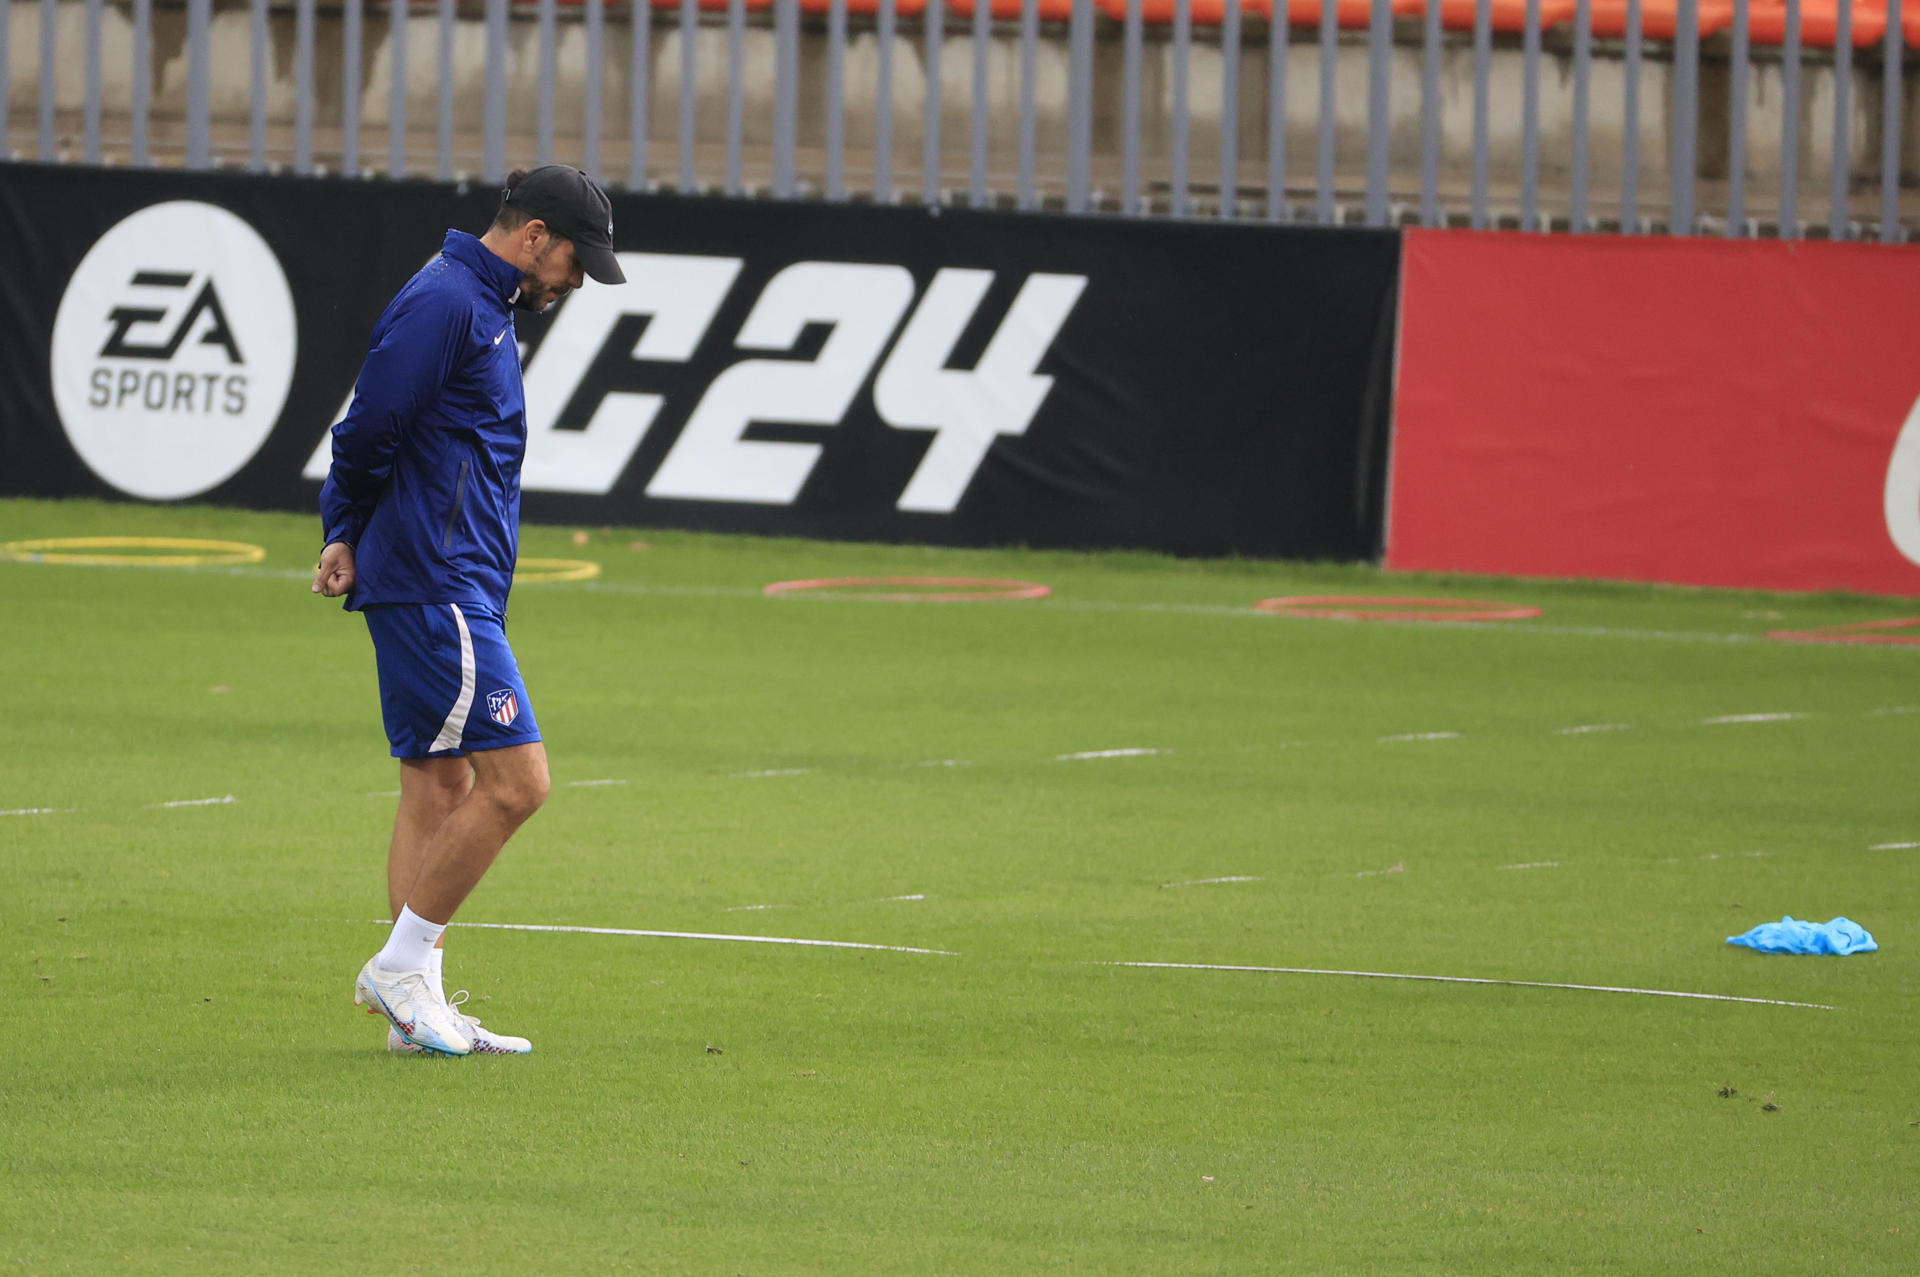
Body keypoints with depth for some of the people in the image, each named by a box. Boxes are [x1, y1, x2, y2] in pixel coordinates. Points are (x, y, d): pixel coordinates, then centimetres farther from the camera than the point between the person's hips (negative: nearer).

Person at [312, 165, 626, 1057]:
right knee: (514, 780, -11)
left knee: (438, 787, 9)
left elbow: (366, 444, 21)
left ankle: (416, 1006, 9)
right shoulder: (444, 303, -14)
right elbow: (369, 431, -16)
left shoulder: (480, 307, 19)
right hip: (438, 586, -10)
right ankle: (400, 966, -6)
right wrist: (355, 534, 0)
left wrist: (349, 536, 9)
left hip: (458, 590, 10)